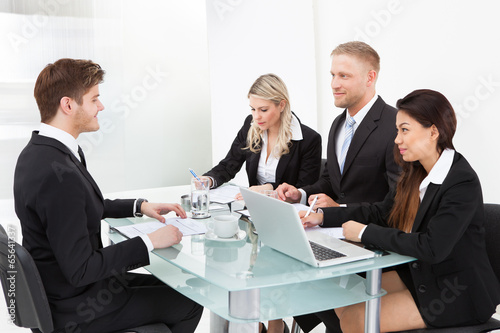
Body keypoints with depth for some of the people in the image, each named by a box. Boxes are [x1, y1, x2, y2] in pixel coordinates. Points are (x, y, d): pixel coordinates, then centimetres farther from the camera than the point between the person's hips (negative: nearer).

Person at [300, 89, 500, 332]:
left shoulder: (463, 184, -23)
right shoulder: (417, 173, 4)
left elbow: (431, 248, -30)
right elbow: (381, 212, 10)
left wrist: (366, 232, -24)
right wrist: (323, 217, 1)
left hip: (458, 295, -8)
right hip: (418, 274, 8)